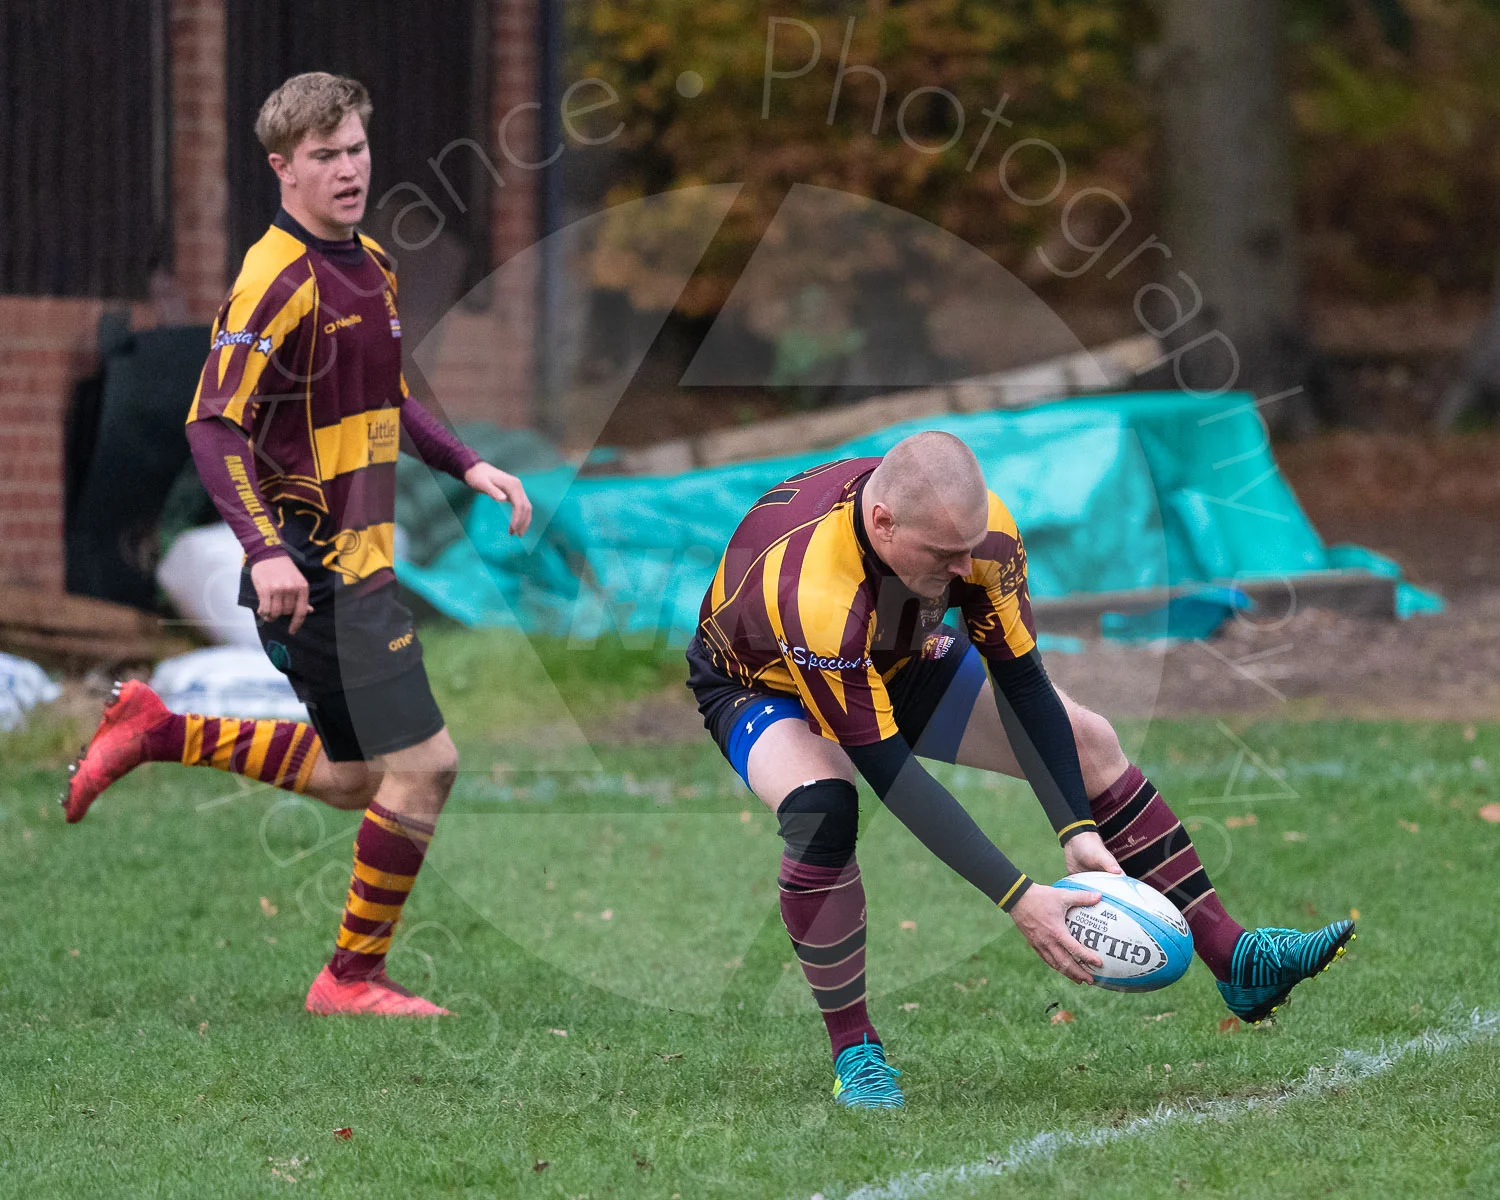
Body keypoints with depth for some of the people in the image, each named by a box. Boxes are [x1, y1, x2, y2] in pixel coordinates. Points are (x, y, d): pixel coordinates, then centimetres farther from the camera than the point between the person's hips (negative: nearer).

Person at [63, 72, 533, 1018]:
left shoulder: (373, 266, 11)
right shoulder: (278, 280, -17)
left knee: (356, 778, 17)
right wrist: (265, 551, -31)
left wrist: (469, 466, 13)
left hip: (360, 557, 9)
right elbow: (215, 427, -21)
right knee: (425, 763, -9)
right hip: (312, 566, -9)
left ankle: (158, 734, 27)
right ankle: (354, 977, 4)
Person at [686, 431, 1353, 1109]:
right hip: (762, 683, -6)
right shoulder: (813, 593, -45)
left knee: (1088, 743, -2)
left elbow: (1022, 683, -17)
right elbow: (888, 770, -42)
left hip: (898, 661, 6)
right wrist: (1018, 899, -42)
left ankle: (1234, 961, 7)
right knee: (821, 805, -37)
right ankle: (852, 1051, -17)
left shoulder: (977, 527, -28)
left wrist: (1077, 830, -25)